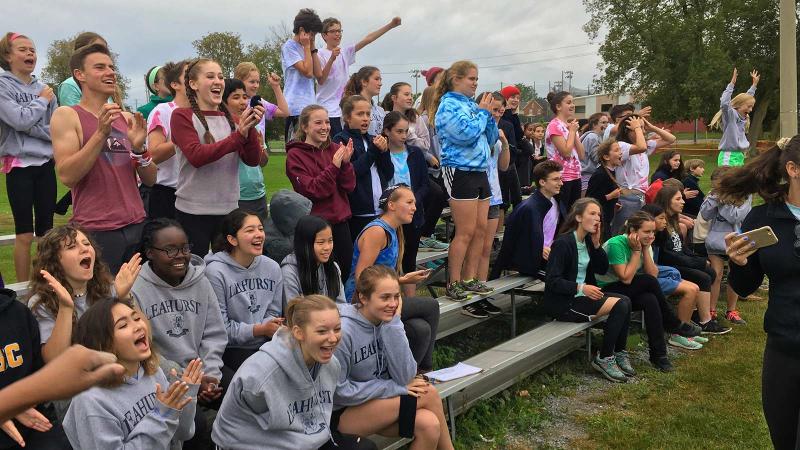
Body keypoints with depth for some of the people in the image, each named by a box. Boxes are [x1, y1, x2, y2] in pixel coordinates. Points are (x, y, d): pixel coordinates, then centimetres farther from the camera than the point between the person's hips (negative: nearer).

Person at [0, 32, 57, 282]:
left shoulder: (45, 89, 9)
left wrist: (32, 129, -11)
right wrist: (41, 101, -5)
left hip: (46, 164, 4)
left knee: (46, 230, 8)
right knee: (25, 234, -2)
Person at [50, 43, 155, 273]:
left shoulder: (127, 118, 12)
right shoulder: (66, 116, -1)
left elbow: (150, 180, 9)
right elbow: (67, 176, -14)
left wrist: (139, 148, -10)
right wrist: (101, 133, -19)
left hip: (136, 226, 5)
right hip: (96, 231, -4)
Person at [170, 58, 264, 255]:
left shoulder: (230, 118, 10)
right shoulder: (182, 116, -2)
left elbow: (252, 160, 1)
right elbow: (196, 156, -17)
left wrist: (250, 128, -15)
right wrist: (239, 135, -21)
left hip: (229, 209, 4)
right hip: (194, 211, -4)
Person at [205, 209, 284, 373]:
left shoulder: (272, 267, 6)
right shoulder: (216, 272, -12)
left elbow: (273, 312, 11)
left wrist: (273, 327, -12)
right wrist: (260, 329, -15)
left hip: (265, 344, 5)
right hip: (230, 348, -5)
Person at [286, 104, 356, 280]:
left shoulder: (335, 149, 7)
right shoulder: (295, 155, -6)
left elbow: (349, 186, 3)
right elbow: (311, 191, -14)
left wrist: (346, 163, -14)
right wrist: (334, 166, -21)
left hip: (340, 221, 5)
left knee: (345, 273, 11)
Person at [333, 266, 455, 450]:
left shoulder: (387, 322, -5)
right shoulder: (344, 331, -23)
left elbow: (405, 377, -12)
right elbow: (339, 392, -19)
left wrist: (394, 325, -19)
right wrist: (393, 388, -17)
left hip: (377, 403, 6)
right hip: (341, 413, -5)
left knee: (429, 424, -22)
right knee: (428, 395, -18)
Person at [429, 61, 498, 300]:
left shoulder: (472, 104, 14)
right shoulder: (448, 105, -7)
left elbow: (491, 138, 17)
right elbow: (466, 133, -20)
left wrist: (488, 114, 2)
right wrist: (483, 112, -6)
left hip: (480, 171, 8)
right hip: (460, 171, -8)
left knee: (480, 229, 9)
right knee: (465, 232, -6)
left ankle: (469, 279, 18)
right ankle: (453, 284, 2)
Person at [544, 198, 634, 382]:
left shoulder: (588, 240, 9)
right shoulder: (563, 243, -16)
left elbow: (603, 269, 9)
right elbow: (552, 281, -19)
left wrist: (596, 243, -3)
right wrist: (581, 288, -28)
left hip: (582, 294, 8)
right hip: (562, 301, -8)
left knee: (625, 301, -10)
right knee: (619, 305, -19)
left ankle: (619, 353, 2)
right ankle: (604, 359, -6)